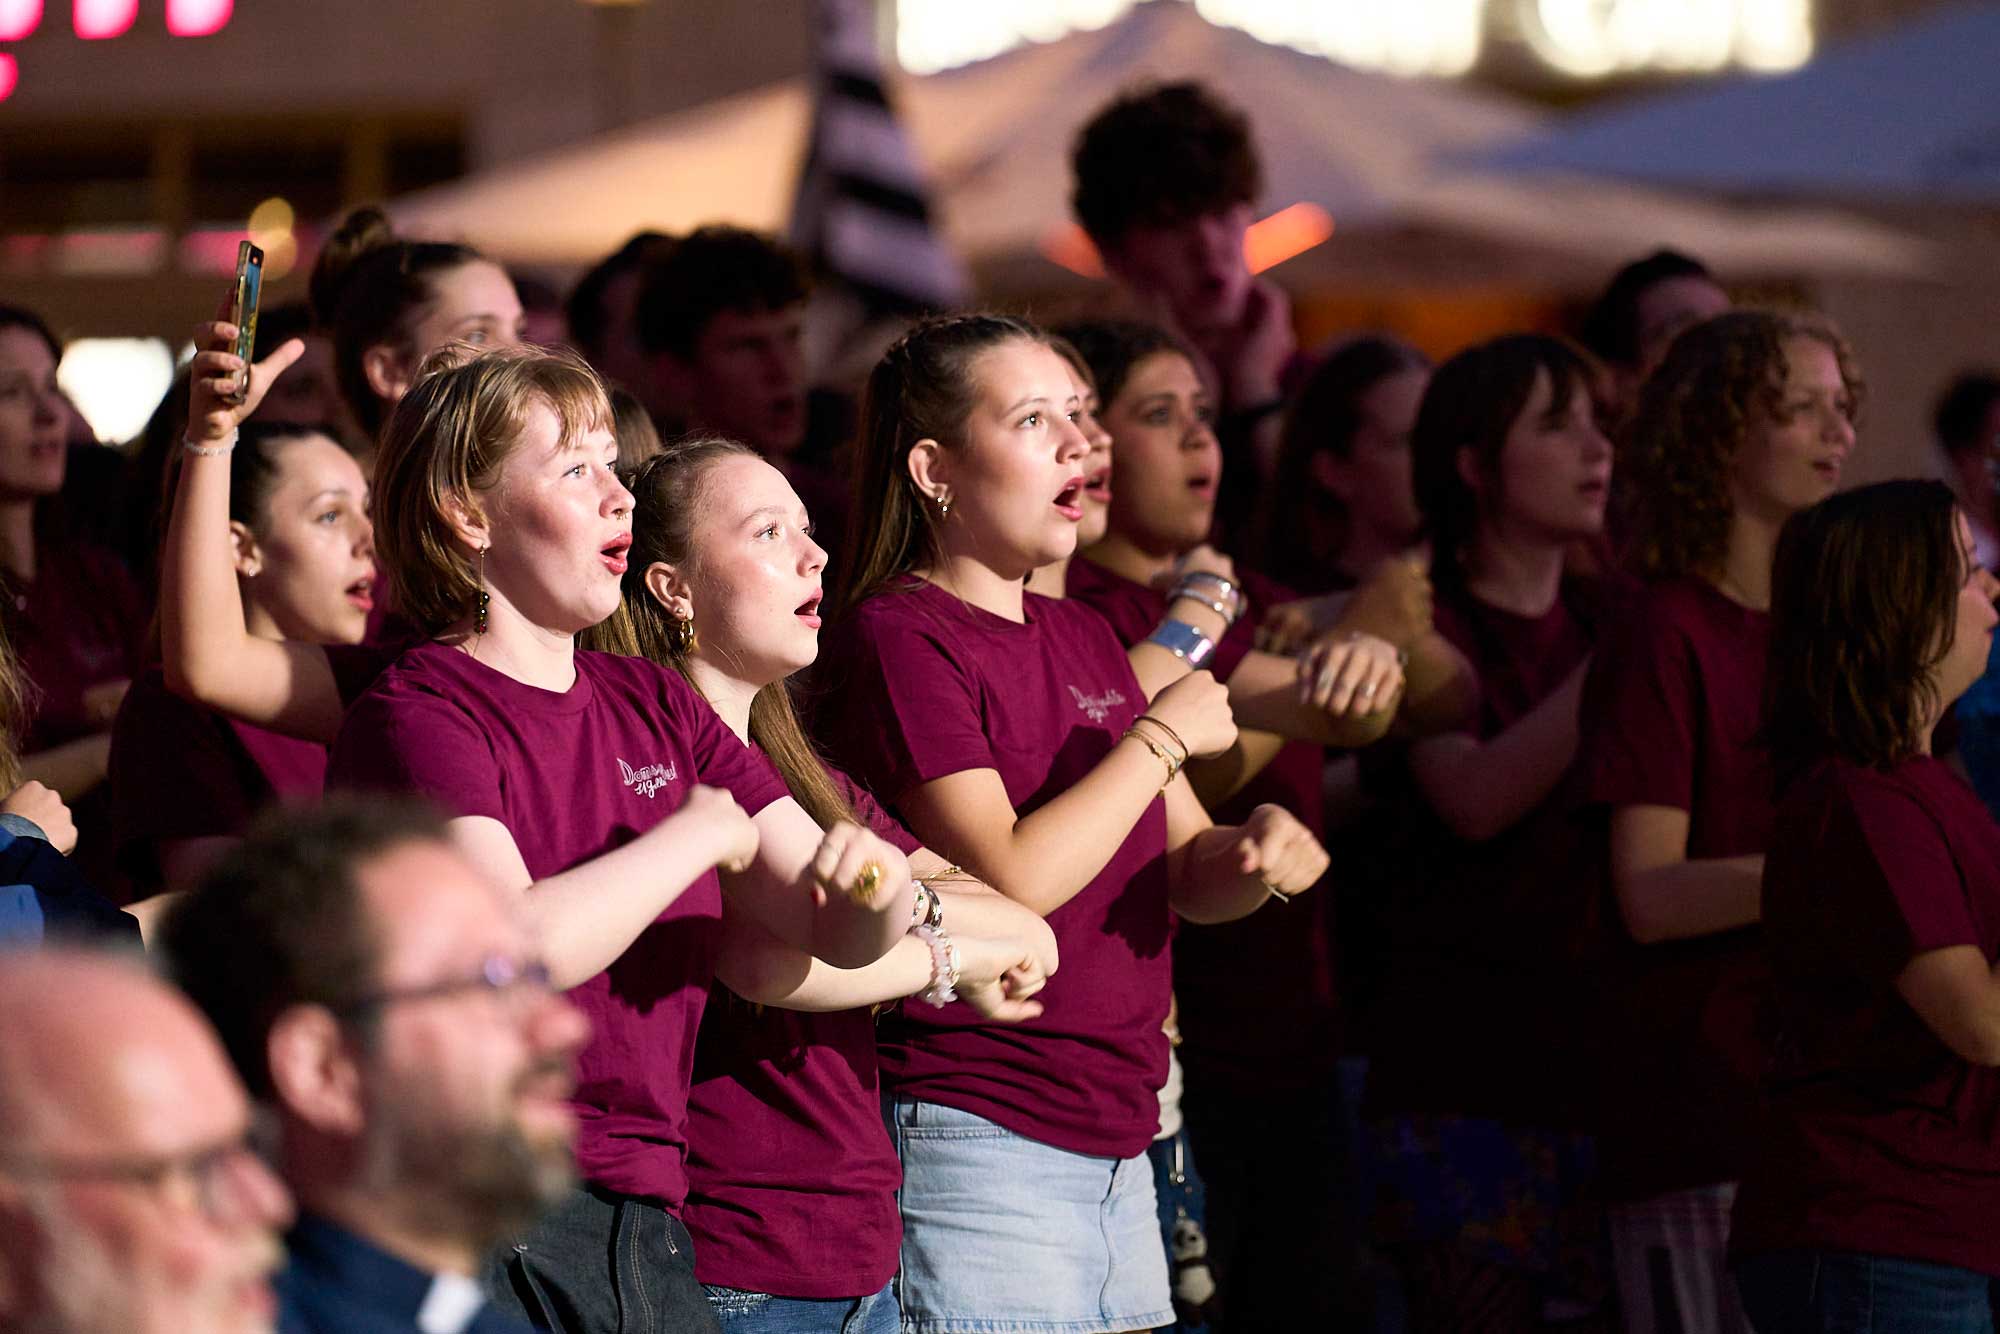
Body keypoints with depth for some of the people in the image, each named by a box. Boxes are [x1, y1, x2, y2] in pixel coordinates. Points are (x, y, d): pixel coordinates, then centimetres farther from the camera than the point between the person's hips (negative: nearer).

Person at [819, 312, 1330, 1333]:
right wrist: (1162, 737, -9)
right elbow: (1010, 880, -20)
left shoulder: (1085, 638, 16)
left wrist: (1260, 850, -6)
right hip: (977, 1135, -8)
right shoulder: (898, 634, -10)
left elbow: (1187, 875, 17)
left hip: (1117, 1138, 8)